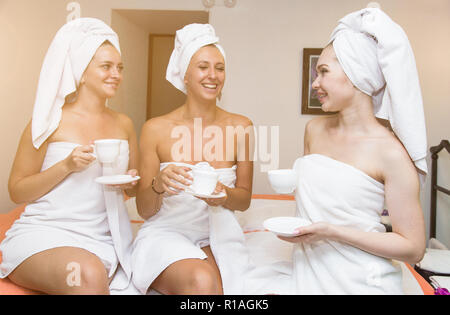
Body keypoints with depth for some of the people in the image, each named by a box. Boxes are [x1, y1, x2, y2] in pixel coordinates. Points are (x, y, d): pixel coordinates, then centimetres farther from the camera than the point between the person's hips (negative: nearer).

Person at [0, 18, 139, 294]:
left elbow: (136, 189, 20)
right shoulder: (51, 121, -2)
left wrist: (131, 182, -4)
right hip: (45, 232, -3)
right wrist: (66, 166, -13)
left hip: (104, 238, 4)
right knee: (89, 275, -32)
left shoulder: (124, 124, 9)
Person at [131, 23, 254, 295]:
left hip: (215, 235, 2)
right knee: (201, 281, -30)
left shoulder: (240, 127, -1)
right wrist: (158, 185, -22)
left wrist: (224, 194, -16)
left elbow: (244, 199, 7)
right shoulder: (156, 129, -6)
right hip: (166, 233, -1)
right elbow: (144, 210, 0)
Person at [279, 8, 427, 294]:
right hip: (309, 270, 5)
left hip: (359, 281, -4)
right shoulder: (315, 130, 2)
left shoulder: (390, 152, -15)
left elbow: (413, 249, -13)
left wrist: (332, 231, -20)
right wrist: (289, 182, -2)